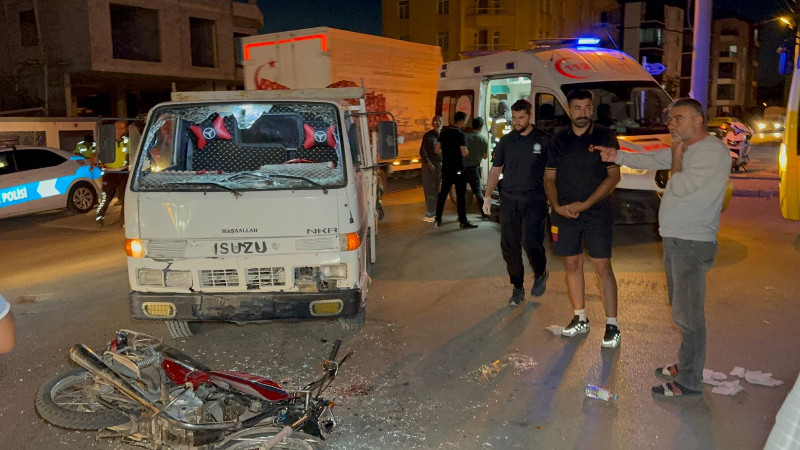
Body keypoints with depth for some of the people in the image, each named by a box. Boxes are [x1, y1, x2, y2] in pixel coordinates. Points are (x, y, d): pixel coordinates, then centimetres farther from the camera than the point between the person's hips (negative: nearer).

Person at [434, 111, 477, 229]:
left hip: (446, 168, 6)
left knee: (443, 193, 12)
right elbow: (464, 153, -19)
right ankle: (463, 221, 4)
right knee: (460, 195, 0)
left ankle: (438, 219, 15)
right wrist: (468, 151, 2)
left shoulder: (443, 133, 5)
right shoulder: (460, 134, -14)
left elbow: (437, 150, 8)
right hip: (458, 169, -6)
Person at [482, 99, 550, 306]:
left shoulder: (544, 140, -1)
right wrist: (487, 197, 9)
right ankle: (518, 289, 17)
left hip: (534, 201, -3)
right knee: (509, 246, 2)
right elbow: (495, 171, 13)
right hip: (509, 201, 3)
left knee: (531, 242, -14)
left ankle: (540, 274, 17)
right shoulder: (505, 141, 8)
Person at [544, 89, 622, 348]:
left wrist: (585, 204, -14)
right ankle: (580, 319, 21)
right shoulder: (559, 140, 8)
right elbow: (549, 178, 9)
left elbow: (614, 176, -7)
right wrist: (557, 206, -8)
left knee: (602, 268, -4)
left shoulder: (605, 137, -3)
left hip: (597, 214, -4)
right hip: (565, 214, 4)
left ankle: (612, 325, 3)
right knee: (572, 264, 9)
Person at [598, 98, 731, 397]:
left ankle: (689, 382, 4)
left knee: (688, 315, -4)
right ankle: (685, 366, 31)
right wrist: (618, 156, 9)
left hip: (692, 245, -10)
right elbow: (651, 160, 20)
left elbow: (679, 187, -20)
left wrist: (677, 153, -7)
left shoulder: (712, 151, -16)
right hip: (675, 241, 10)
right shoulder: (686, 149, 14)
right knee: (682, 310, 18)